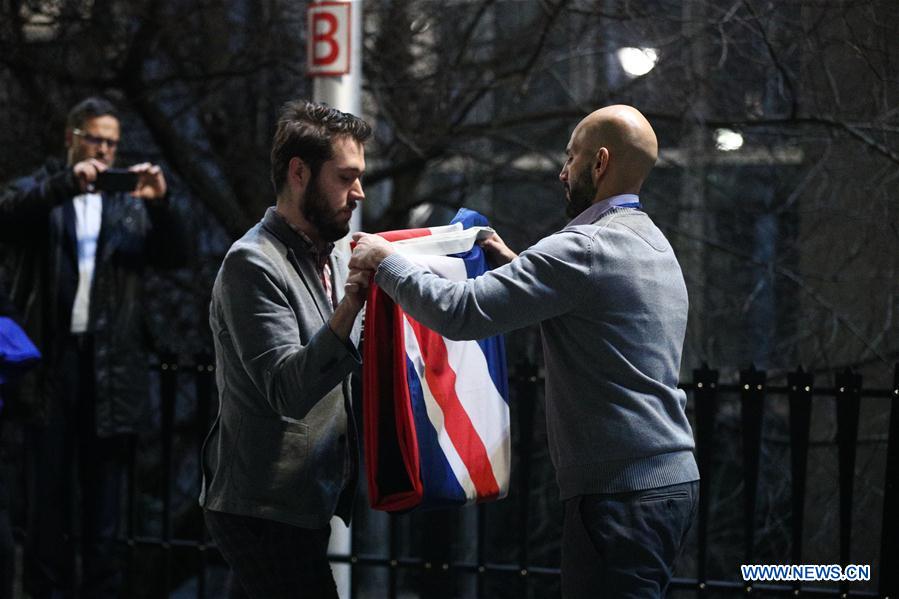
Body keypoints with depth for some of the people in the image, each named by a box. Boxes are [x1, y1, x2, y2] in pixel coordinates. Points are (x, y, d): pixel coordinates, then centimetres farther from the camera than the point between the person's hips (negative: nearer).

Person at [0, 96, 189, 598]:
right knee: (49, 483, 2)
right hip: (52, 356, -2)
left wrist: (160, 204, -15)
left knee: (104, 481, 6)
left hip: (112, 362, 2)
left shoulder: (130, 204, 13)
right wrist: (66, 184, -28)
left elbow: (176, 255, 3)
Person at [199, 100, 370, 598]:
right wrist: (352, 303, -35)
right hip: (264, 513, -9)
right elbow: (289, 391, -24)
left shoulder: (332, 257, 14)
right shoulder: (253, 265, -14)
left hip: (305, 508, 9)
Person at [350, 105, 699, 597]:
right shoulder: (656, 247, 17)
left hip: (622, 495, -10)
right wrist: (514, 263, 28)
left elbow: (459, 311, -17)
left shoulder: (587, 248, -14)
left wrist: (385, 262, -2)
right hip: (672, 478, 10)